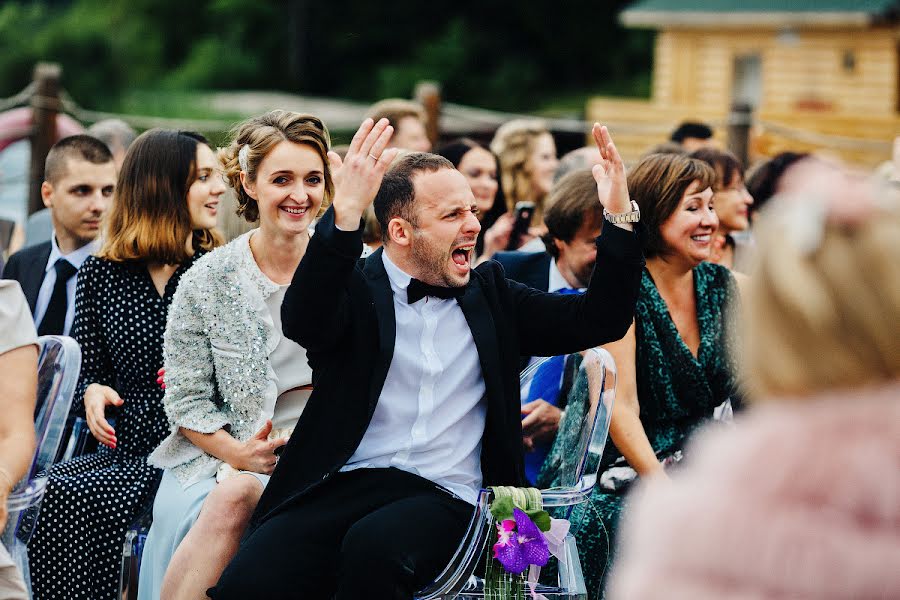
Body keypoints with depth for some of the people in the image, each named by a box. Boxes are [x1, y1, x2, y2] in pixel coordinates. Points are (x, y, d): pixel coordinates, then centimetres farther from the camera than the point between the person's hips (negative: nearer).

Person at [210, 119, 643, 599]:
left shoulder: (491, 294, 18)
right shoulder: (354, 287, 6)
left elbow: (599, 320, 14)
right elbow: (302, 322, -17)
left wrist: (618, 216, 1)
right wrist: (345, 213, -29)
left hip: (443, 497, 1)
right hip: (341, 486, -1)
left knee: (374, 546, -34)